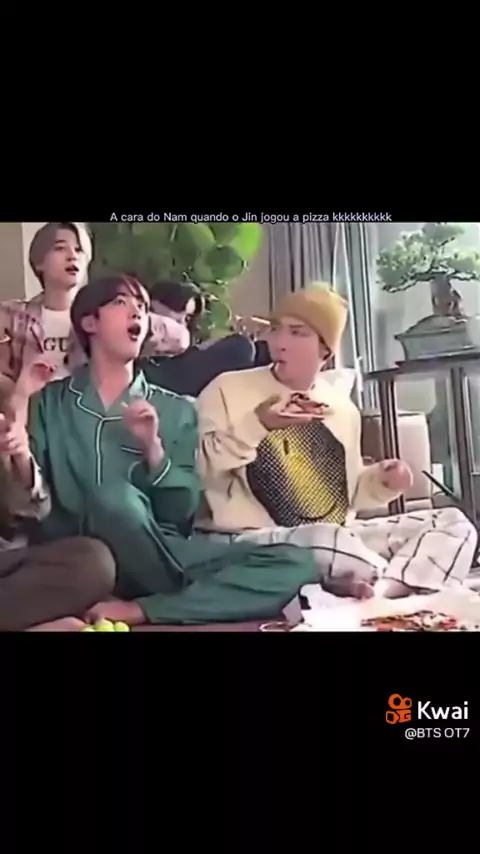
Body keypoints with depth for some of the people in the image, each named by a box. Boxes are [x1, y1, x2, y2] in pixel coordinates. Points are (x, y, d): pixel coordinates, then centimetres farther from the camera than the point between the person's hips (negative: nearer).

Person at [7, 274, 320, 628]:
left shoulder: (177, 411, 12)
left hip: (163, 556, 3)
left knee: (297, 566, -18)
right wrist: (21, 460, -18)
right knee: (116, 497, -36)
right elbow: (28, 505, 2)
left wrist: (153, 448, -10)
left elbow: (182, 515, 5)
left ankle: (136, 609, -21)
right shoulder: (48, 403, 9)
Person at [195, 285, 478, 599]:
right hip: (253, 541, -6)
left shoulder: (342, 406, 14)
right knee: (329, 540, -39)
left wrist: (381, 482, 1)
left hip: (339, 538, 6)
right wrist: (254, 425, -18)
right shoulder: (227, 389, 0)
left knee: (454, 524, -5)